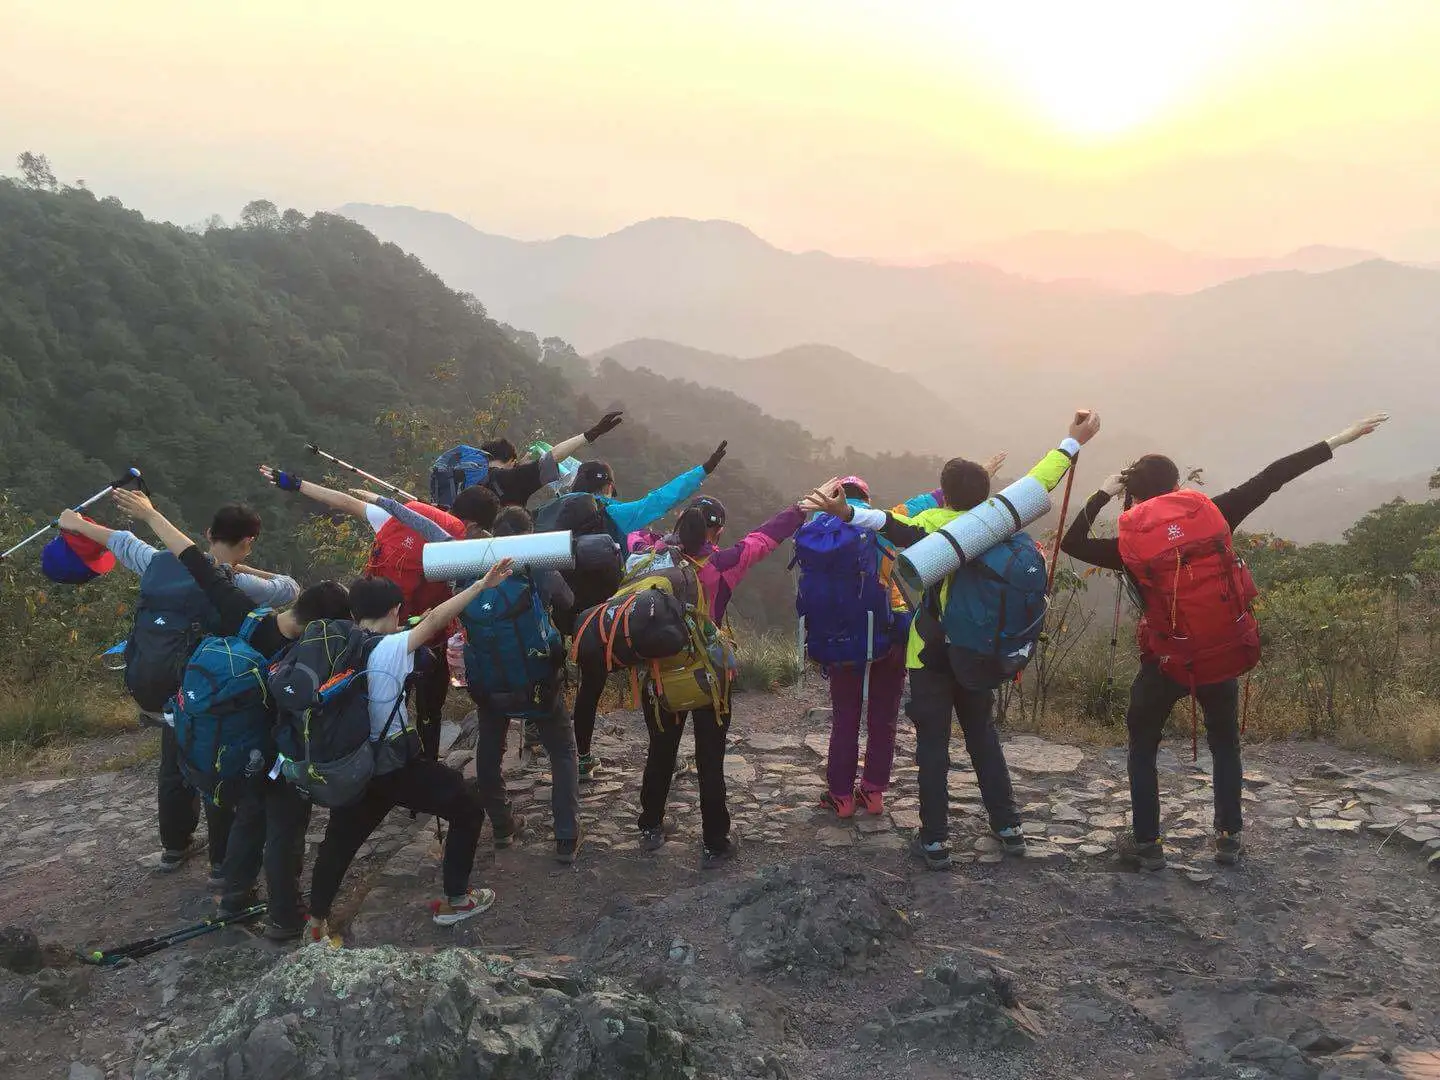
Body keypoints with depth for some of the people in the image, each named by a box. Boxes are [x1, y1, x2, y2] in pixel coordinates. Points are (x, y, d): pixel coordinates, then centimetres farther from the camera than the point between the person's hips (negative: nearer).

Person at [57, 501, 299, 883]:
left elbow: (123, 543, 12)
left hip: (170, 691, 6)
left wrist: (77, 524, 29)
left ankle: (174, 847, 43)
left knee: (174, 769, 24)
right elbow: (290, 589, -7)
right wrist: (242, 569, -3)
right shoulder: (238, 587, -23)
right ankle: (223, 864, 20)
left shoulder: (162, 563, -7)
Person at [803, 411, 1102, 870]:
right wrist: (1073, 442, 22)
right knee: (983, 735, 20)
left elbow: (902, 530, -39)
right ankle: (1008, 825, 24)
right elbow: (1036, 485, 10)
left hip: (933, 652, -5)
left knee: (933, 743, 2)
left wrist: (850, 513, -56)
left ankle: (935, 840, 4)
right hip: (980, 652, 5)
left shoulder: (936, 523, -17)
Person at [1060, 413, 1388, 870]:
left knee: (1142, 748, 16)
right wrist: (1339, 440, -4)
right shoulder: (1211, 516, -9)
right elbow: (1271, 478, -7)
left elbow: (1071, 543, -3)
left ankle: (1147, 844, 16)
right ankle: (1229, 838, 24)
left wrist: (1102, 494, -4)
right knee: (1225, 745, 23)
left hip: (1165, 660, -2)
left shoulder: (1131, 544, -11)